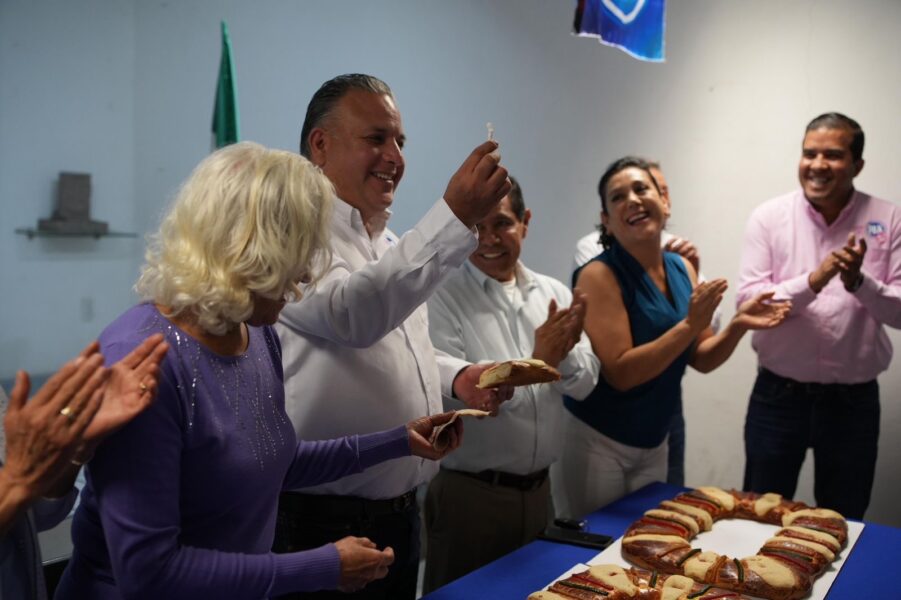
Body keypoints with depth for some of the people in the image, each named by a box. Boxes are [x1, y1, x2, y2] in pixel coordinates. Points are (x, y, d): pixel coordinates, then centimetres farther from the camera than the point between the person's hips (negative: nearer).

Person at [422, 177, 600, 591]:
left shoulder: (554, 294, 3)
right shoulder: (442, 298, -13)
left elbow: (584, 385, 1)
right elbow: (452, 394, -22)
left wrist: (567, 352, -20)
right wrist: (535, 362, -27)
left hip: (538, 489, 5)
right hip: (469, 494, -5)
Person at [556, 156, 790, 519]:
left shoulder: (683, 269, 2)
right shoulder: (599, 276, -18)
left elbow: (701, 360, 6)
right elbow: (620, 373, -23)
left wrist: (738, 325, -11)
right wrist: (690, 324, -27)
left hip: (655, 442, 6)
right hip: (597, 441, -6)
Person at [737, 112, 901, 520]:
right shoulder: (768, 217, -5)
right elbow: (747, 301, -11)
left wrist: (858, 281, -25)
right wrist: (813, 281, -25)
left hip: (854, 399, 1)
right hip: (778, 395, 0)